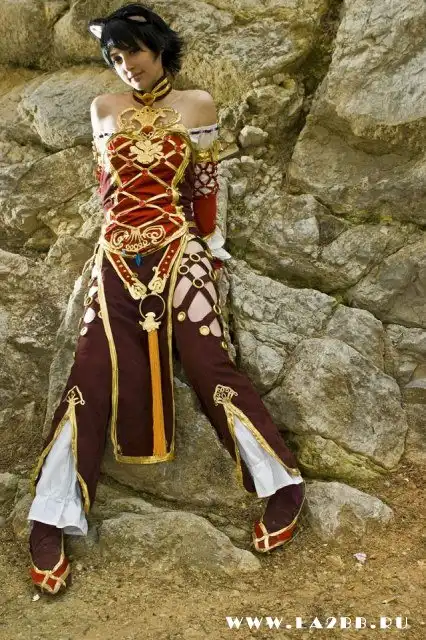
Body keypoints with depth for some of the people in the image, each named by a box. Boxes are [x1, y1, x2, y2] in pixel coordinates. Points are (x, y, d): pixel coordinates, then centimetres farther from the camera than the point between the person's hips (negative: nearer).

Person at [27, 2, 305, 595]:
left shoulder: (196, 105, 6)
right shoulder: (104, 108, 13)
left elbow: (205, 188, 8)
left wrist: (208, 249, 9)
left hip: (177, 253, -2)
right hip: (116, 256, 2)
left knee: (209, 363, -11)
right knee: (92, 374, -10)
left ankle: (285, 485, -1)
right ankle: (50, 520, -6)